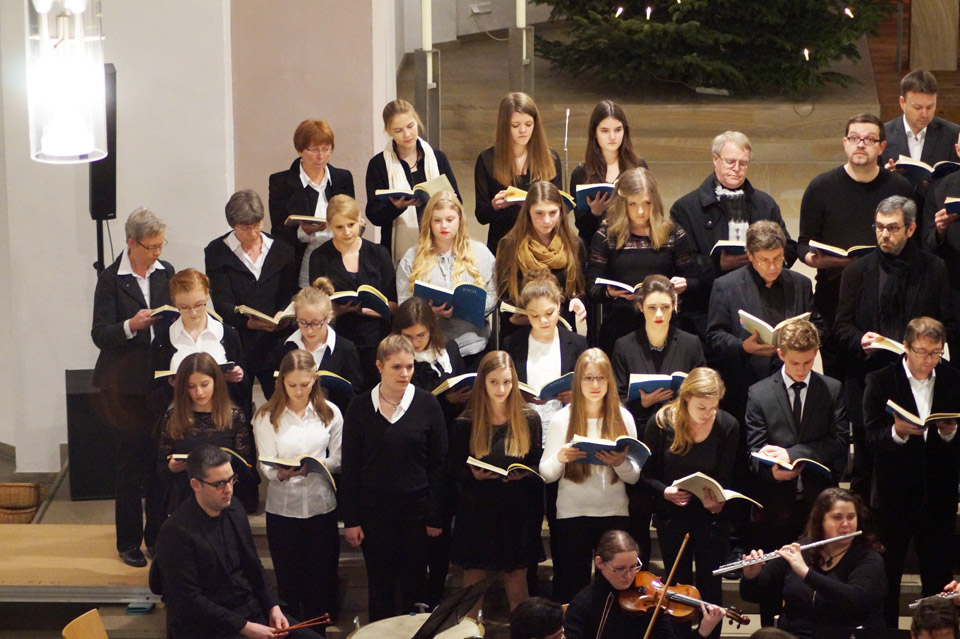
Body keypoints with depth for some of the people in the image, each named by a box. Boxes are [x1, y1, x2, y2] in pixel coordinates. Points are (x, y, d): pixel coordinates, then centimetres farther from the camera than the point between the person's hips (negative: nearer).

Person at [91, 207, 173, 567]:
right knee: (131, 459, -2)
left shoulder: (165, 273, 9)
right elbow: (100, 334, -9)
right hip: (126, 385, -4)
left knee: (160, 458, 3)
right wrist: (131, 325, -26)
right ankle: (128, 542, 8)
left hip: (162, 380, 4)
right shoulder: (110, 279, -5)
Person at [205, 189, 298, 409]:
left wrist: (283, 314, -15)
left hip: (275, 343, 2)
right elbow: (222, 302, -6)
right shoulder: (217, 252, 2)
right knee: (238, 415, 1)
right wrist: (247, 321, -25)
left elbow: (292, 293, 9)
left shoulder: (281, 250, 10)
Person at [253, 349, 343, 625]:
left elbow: (339, 459, 3)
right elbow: (265, 465, -7)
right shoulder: (266, 416, -2)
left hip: (321, 506, 1)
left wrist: (318, 464, -19)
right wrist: (281, 473, -30)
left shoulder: (330, 413, 3)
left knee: (322, 580, 5)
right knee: (289, 582, 7)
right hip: (283, 507, -1)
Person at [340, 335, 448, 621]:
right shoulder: (360, 407, -1)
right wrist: (350, 520, -2)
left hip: (415, 508, -1)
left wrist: (436, 516, -4)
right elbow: (350, 466, 2)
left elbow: (439, 464, 0)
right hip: (373, 509, 1)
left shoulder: (427, 405, -2)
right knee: (379, 586, 7)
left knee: (414, 586, 6)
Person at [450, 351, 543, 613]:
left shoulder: (529, 419, 2)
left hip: (517, 513, 0)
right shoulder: (465, 423, 0)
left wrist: (524, 474, -15)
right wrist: (474, 474, -17)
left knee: (517, 589, 4)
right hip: (477, 512, 0)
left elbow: (540, 468, 6)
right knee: (473, 586, 4)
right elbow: (455, 469, 3)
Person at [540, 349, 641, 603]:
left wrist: (620, 463, -18)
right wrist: (560, 457, -21)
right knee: (570, 587, 2)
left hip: (614, 514, 1)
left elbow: (635, 477, 3)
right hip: (572, 514, -1)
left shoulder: (623, 418, 3)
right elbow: (546, 475, -1)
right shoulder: (562, 419, -1)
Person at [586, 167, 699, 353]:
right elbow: (592, 288, 0)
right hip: (619, 329, -1)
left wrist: (683, 285, -11)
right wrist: (610, 292, -22)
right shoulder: (606, 236, 4)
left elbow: (694, 281, 12)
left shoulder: (673, 234, 7)